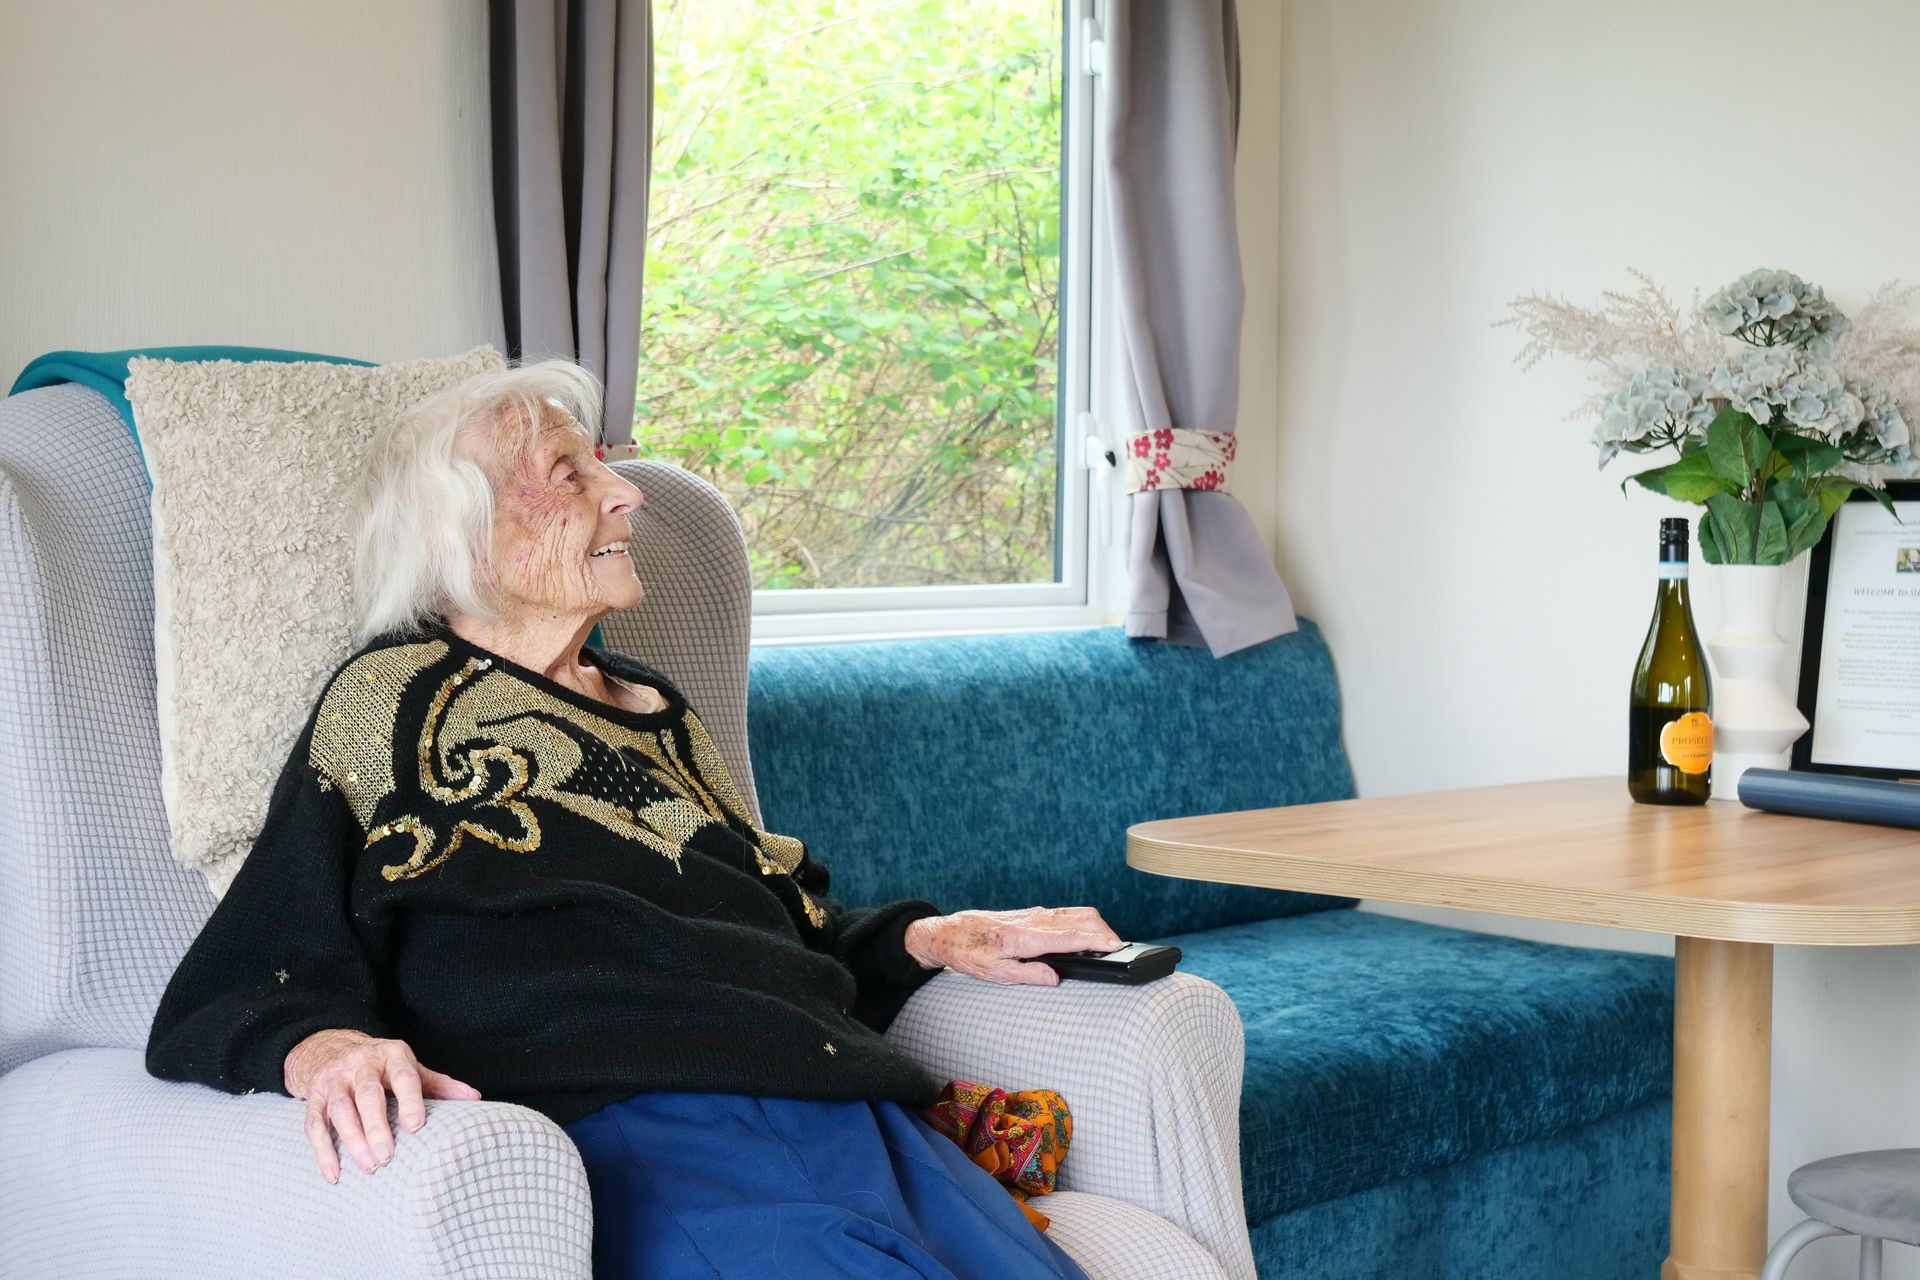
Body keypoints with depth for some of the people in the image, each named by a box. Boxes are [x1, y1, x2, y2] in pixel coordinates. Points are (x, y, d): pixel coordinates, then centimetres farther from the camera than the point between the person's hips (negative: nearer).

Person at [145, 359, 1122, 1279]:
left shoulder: (650, 707, 28)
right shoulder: (396, 703, 8)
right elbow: (238, 990, -1)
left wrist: (920, 939, 19)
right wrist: (320, 1047, -24)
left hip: (846, 1106, 7)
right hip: (638, 1142, -6)